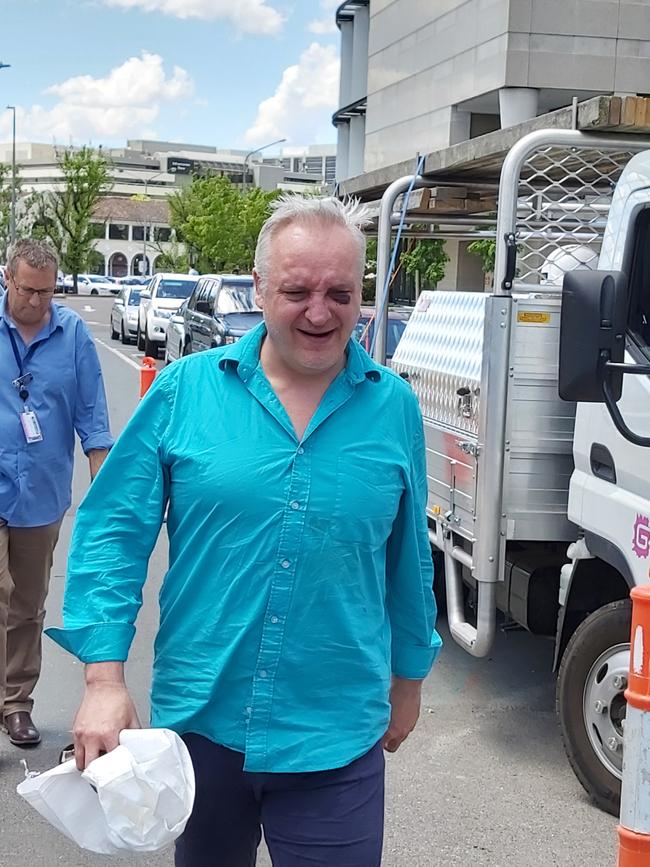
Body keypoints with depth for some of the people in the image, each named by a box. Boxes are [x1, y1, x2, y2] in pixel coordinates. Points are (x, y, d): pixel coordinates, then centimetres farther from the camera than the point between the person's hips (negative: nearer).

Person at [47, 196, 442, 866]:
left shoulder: (394, 407, -2)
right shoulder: (186, 389, -5)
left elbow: (409, 560, 8)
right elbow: (113, 532, -3)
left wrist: (408, 680, 15)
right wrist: (104, 678, -10)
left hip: (336, 738, -1)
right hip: (197, 718, 1)